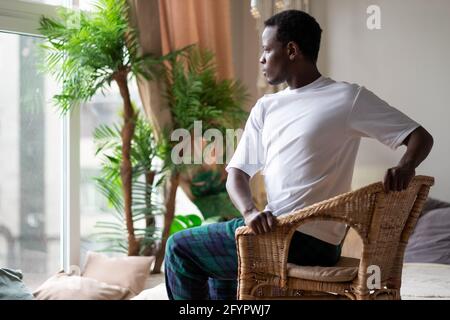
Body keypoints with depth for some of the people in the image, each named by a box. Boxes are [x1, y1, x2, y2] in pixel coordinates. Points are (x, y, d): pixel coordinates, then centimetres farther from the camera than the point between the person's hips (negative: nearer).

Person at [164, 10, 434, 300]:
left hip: (308, 241, -8)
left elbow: (421, 136, -5)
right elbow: (237, 173, 6)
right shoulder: (266, 108, 13)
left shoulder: (348, 98, -6)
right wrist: (249, 211, -16)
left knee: (181, 248, 2)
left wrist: (405, 167, -29)